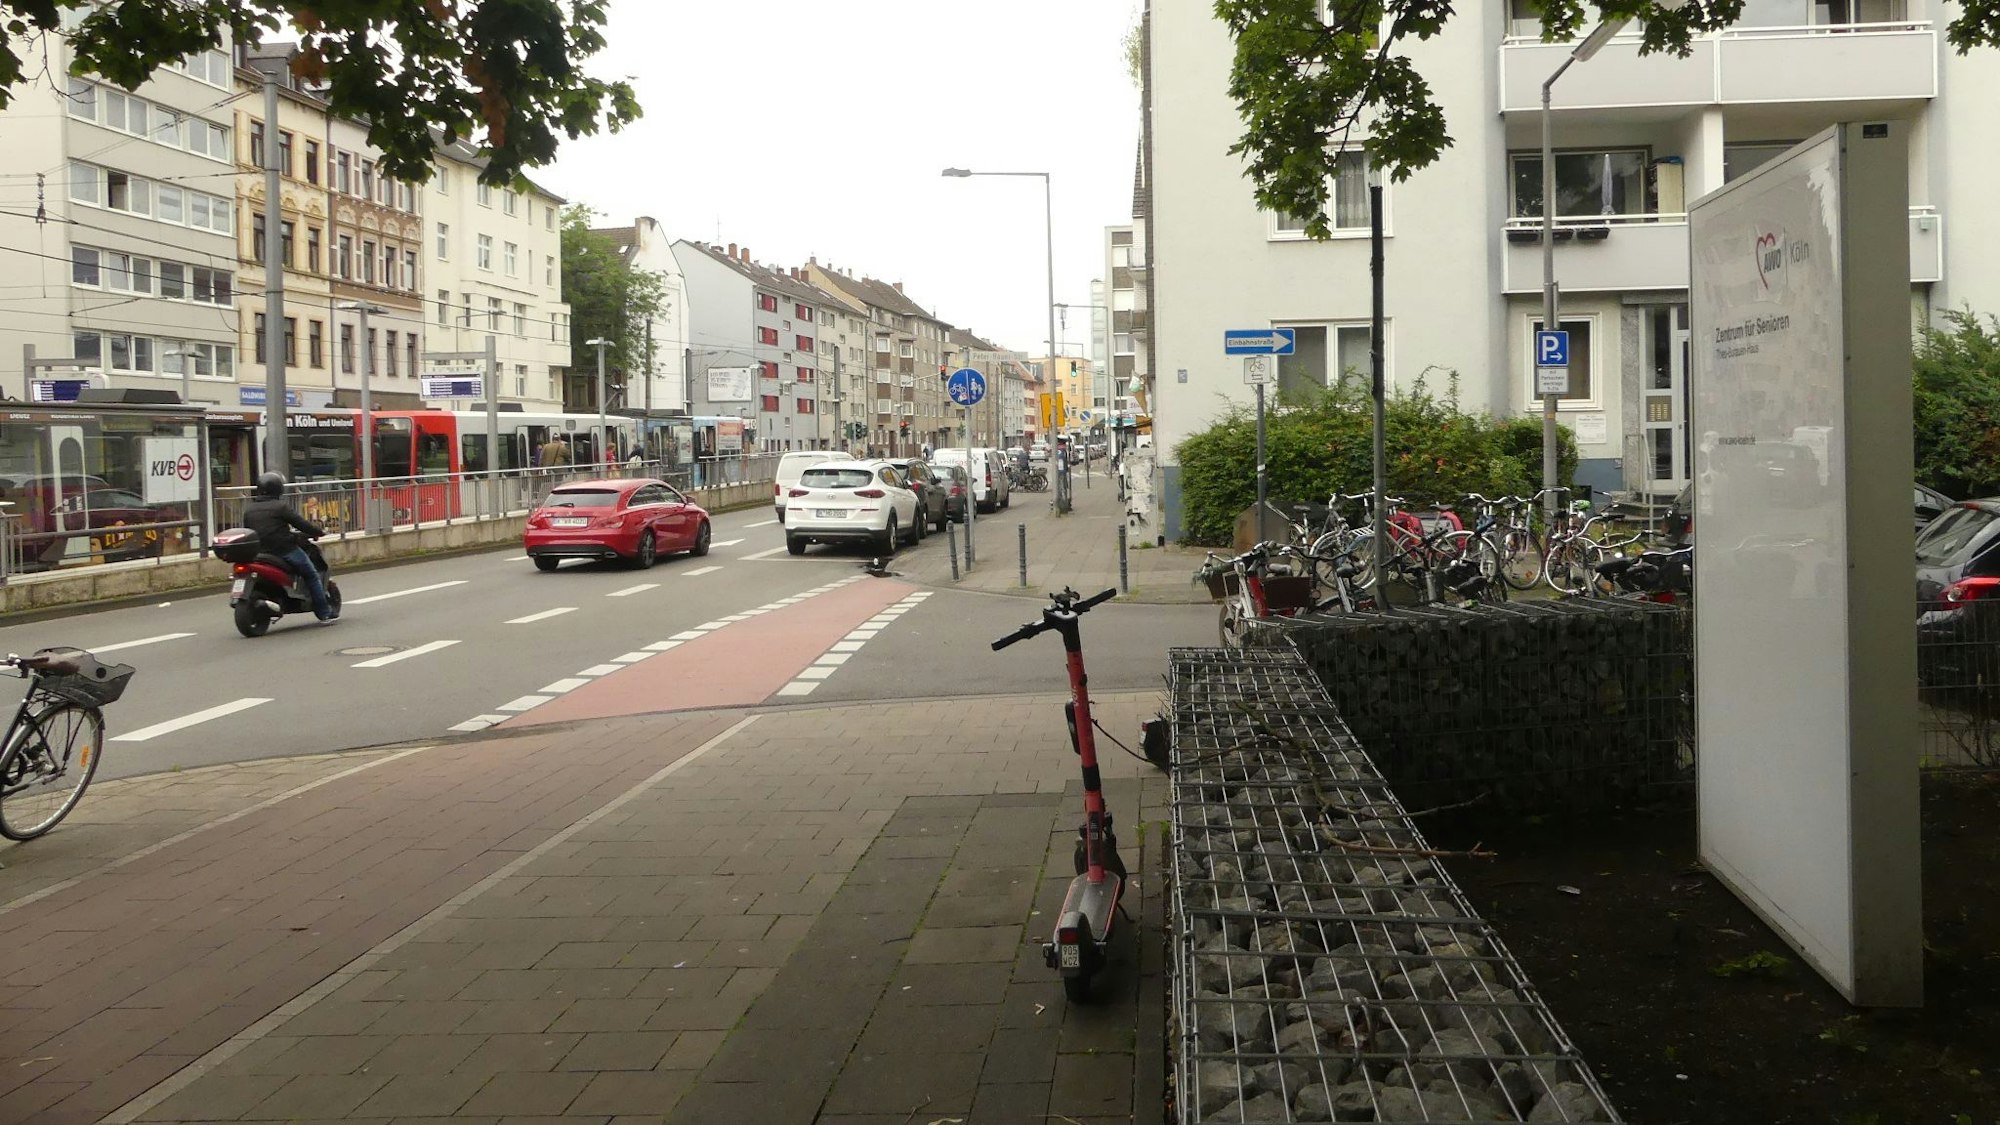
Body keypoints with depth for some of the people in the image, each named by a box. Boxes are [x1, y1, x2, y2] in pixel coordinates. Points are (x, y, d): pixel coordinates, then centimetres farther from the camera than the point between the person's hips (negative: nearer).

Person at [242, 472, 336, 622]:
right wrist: (320, 531, 6)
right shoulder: (280, 507, -9)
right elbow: (301, 523, -10)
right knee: (312, 576, 6)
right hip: (285, 550, -7)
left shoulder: (248, 509, 10)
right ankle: (325, 613, 5)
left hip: (259, 552, 7)